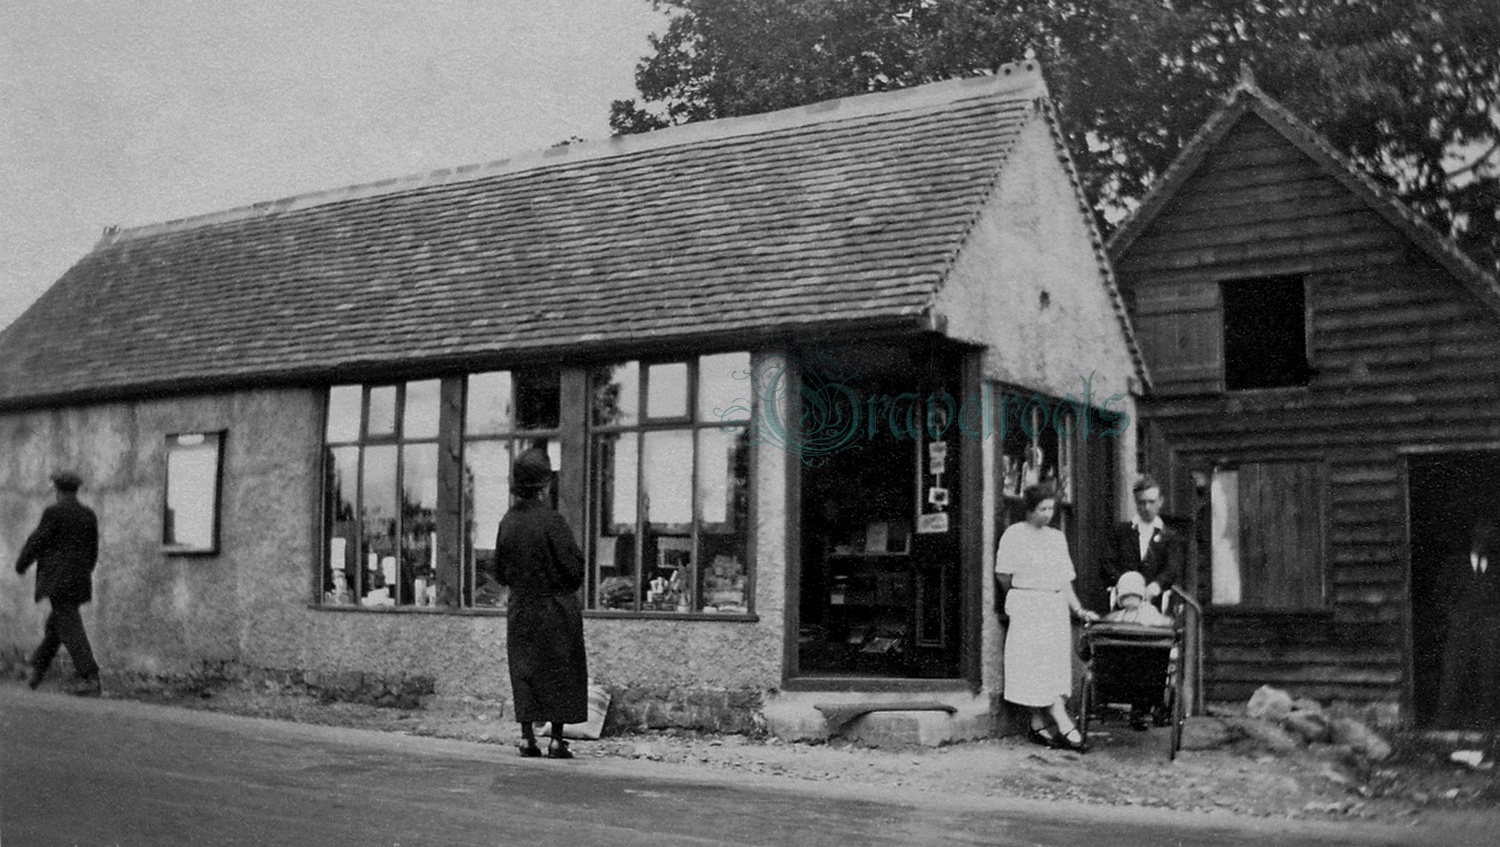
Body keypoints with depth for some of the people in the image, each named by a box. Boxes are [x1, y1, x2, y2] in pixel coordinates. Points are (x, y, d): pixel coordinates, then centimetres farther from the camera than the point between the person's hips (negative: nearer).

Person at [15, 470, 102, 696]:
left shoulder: (54, 512, -9)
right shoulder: (89, 515, 9)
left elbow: (36, 542, -6)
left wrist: (21, 565, 12)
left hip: (58, 579, -7)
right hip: (80, 581, 7)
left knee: (70, 629, -9)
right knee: (54, 625, 20)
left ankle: (90, 679, -17)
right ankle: (38, 670, 25)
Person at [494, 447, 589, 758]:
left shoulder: (507, 521, 1)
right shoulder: (550, 520, -17)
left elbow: (500, 571, 9)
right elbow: (574, 568, -14)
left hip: (520, 608, 5)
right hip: (555, 608, -5)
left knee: (524, 673, 11)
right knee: (559, 674, 4)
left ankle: (527, 738, 11)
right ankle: (557, 740, 5)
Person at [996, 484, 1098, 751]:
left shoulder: (1057, 538, 14)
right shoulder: (1014, 535, -2)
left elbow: (1065, 580, 14)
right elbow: (1003, 575, 0)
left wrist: (1079, 610, 6)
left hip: (1056, 607, 6)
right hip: (1028, 609, -6)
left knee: (1055, 666, 2)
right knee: (1039, 668, -11)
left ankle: (1039, 725, 8)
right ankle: (1065, 726, -15)